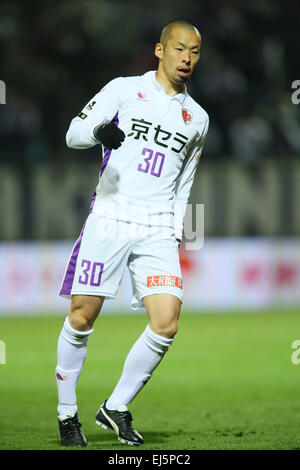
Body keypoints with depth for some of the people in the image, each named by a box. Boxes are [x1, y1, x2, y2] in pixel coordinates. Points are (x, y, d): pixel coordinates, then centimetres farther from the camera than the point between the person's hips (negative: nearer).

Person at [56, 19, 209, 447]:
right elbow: (74, 133, -4)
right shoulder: (124, 89, 5)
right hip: (109, 217, -3)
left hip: (159, 229, 3)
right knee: (82, 318, -5)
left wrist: (176, 236, 17)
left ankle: (115, 408, 5)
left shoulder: (197, 118, 17)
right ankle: (67, 414, 13)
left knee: (166, 323, -12)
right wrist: (98, 130, -26)